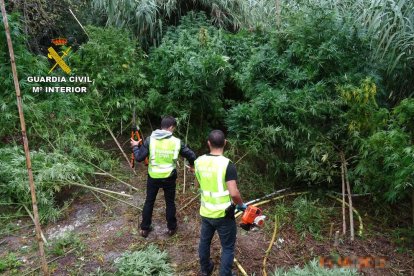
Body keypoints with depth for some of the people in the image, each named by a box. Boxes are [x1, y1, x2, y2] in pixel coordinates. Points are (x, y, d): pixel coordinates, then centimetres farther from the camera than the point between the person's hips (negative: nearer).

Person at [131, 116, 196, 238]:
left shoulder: (150, 139, -11)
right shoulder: (176, 141, -11)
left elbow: (139, 158, -9)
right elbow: (191, 155, -5)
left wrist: (135, 147, 10)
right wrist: (192, 164, 17)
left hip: (153, 177, 1)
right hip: (169, 178, -1)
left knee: (149, 202, 18)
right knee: (170, 203, 18)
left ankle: (144, 228, 28)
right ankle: (171, 228, 30)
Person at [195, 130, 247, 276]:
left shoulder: (199, 161, -5)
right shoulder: (228, 165, -23)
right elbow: (234, 193, -26)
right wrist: (241, 205, -7)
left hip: (205, 212, 6)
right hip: (223, 215, -6)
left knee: (204, 241, 25)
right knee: (228, 247, 13)